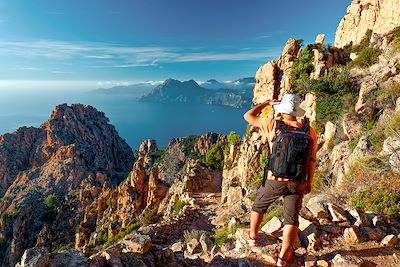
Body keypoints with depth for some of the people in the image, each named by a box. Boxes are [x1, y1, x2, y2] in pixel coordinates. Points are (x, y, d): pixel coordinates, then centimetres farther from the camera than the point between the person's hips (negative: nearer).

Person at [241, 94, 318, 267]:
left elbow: (248, 116, -1)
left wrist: (266, 103, 11)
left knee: (258, 206, 24)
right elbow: (312, 160, 1)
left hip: (275, 180, -2)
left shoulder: (273, 125, -12)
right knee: (291, 220, 13)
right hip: (297, 182, 2)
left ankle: (252, 236, 43)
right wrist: (309, 181, 12)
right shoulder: (309, 131, -4)